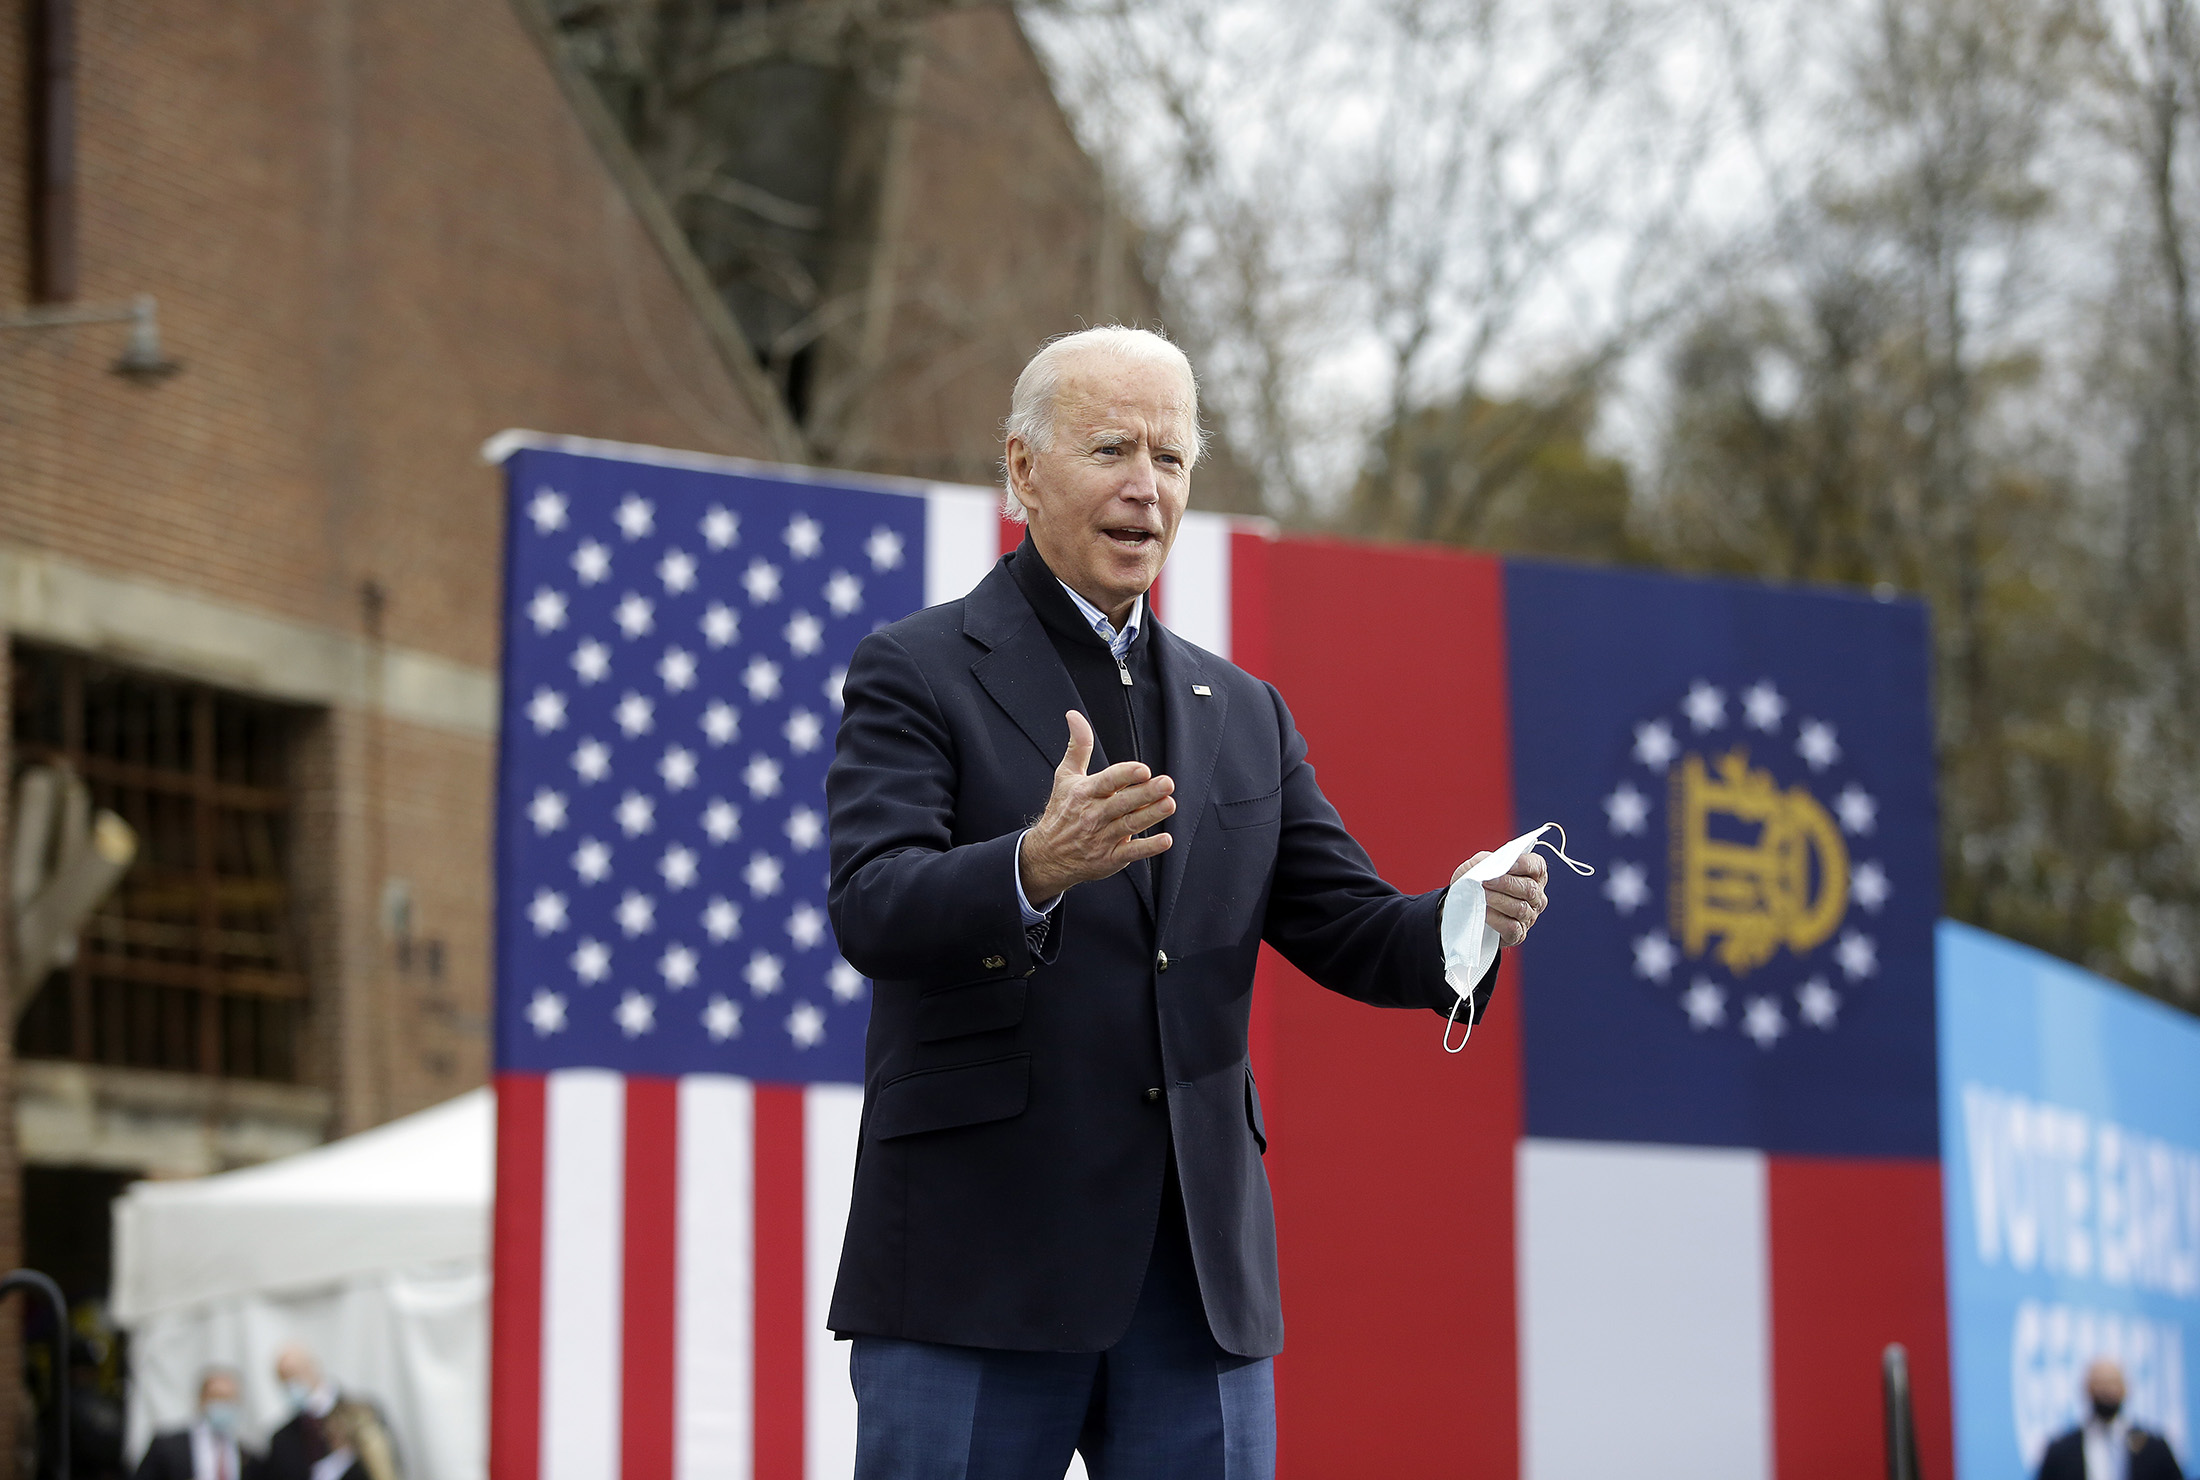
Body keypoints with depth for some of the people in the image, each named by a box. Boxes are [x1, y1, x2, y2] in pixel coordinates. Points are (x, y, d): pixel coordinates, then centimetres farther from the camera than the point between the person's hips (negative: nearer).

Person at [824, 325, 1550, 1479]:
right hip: (979, 1268, -5)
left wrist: (1467, 918, -9)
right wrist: (1036, 866, -34)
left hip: (1197, 1278, 5)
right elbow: (871, 911, -14)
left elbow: (1352, 934, 14)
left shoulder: (1243, 715, 18)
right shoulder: (916, 675, 0)